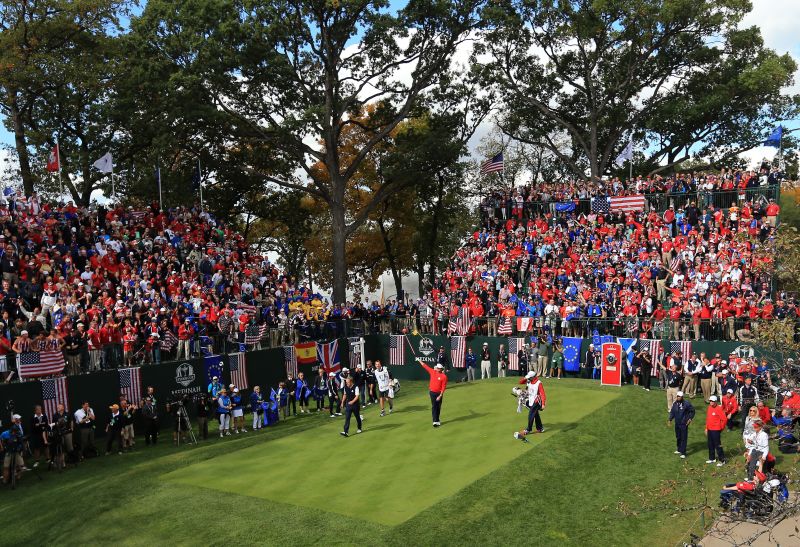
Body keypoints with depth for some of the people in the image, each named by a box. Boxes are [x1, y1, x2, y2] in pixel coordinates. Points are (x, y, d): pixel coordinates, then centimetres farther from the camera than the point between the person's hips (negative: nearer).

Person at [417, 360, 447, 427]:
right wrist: (419, 360, 16)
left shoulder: (444, 376, -12)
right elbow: (425, 366, 10)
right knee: (434, 406, -3)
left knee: (438, 407, 9)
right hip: (432, 392, 2)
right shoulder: (433, 372, 0)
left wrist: (440, 396, -17)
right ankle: (435, 421, -7)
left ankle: (437, 420, 22)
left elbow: (443, 387, -13)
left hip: (439, 394, -2)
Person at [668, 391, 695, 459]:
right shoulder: (675, 404, 1)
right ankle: (679, 449, 35)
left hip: (684, 424, -5)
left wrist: (690, 419, -10)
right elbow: (672, 412, 12)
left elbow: (692, 411, -2)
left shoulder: (686, 404, -14)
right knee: (678, 437, 17)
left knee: (684, 438, -3)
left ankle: (683, 453, 2)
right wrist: (670, 419, 1)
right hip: (677, 423, 5)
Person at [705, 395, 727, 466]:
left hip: (716, 430, -8)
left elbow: (724, 419, -15)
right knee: (710, 445, 16)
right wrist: (706, 428, 16)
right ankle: (712, 458, 28)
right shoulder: (709, 408, 8)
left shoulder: (719, 409, -16)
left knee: (718, 445, -4)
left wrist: (721, 427, -5)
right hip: (709, 430, 8)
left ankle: (722, 460, 4)